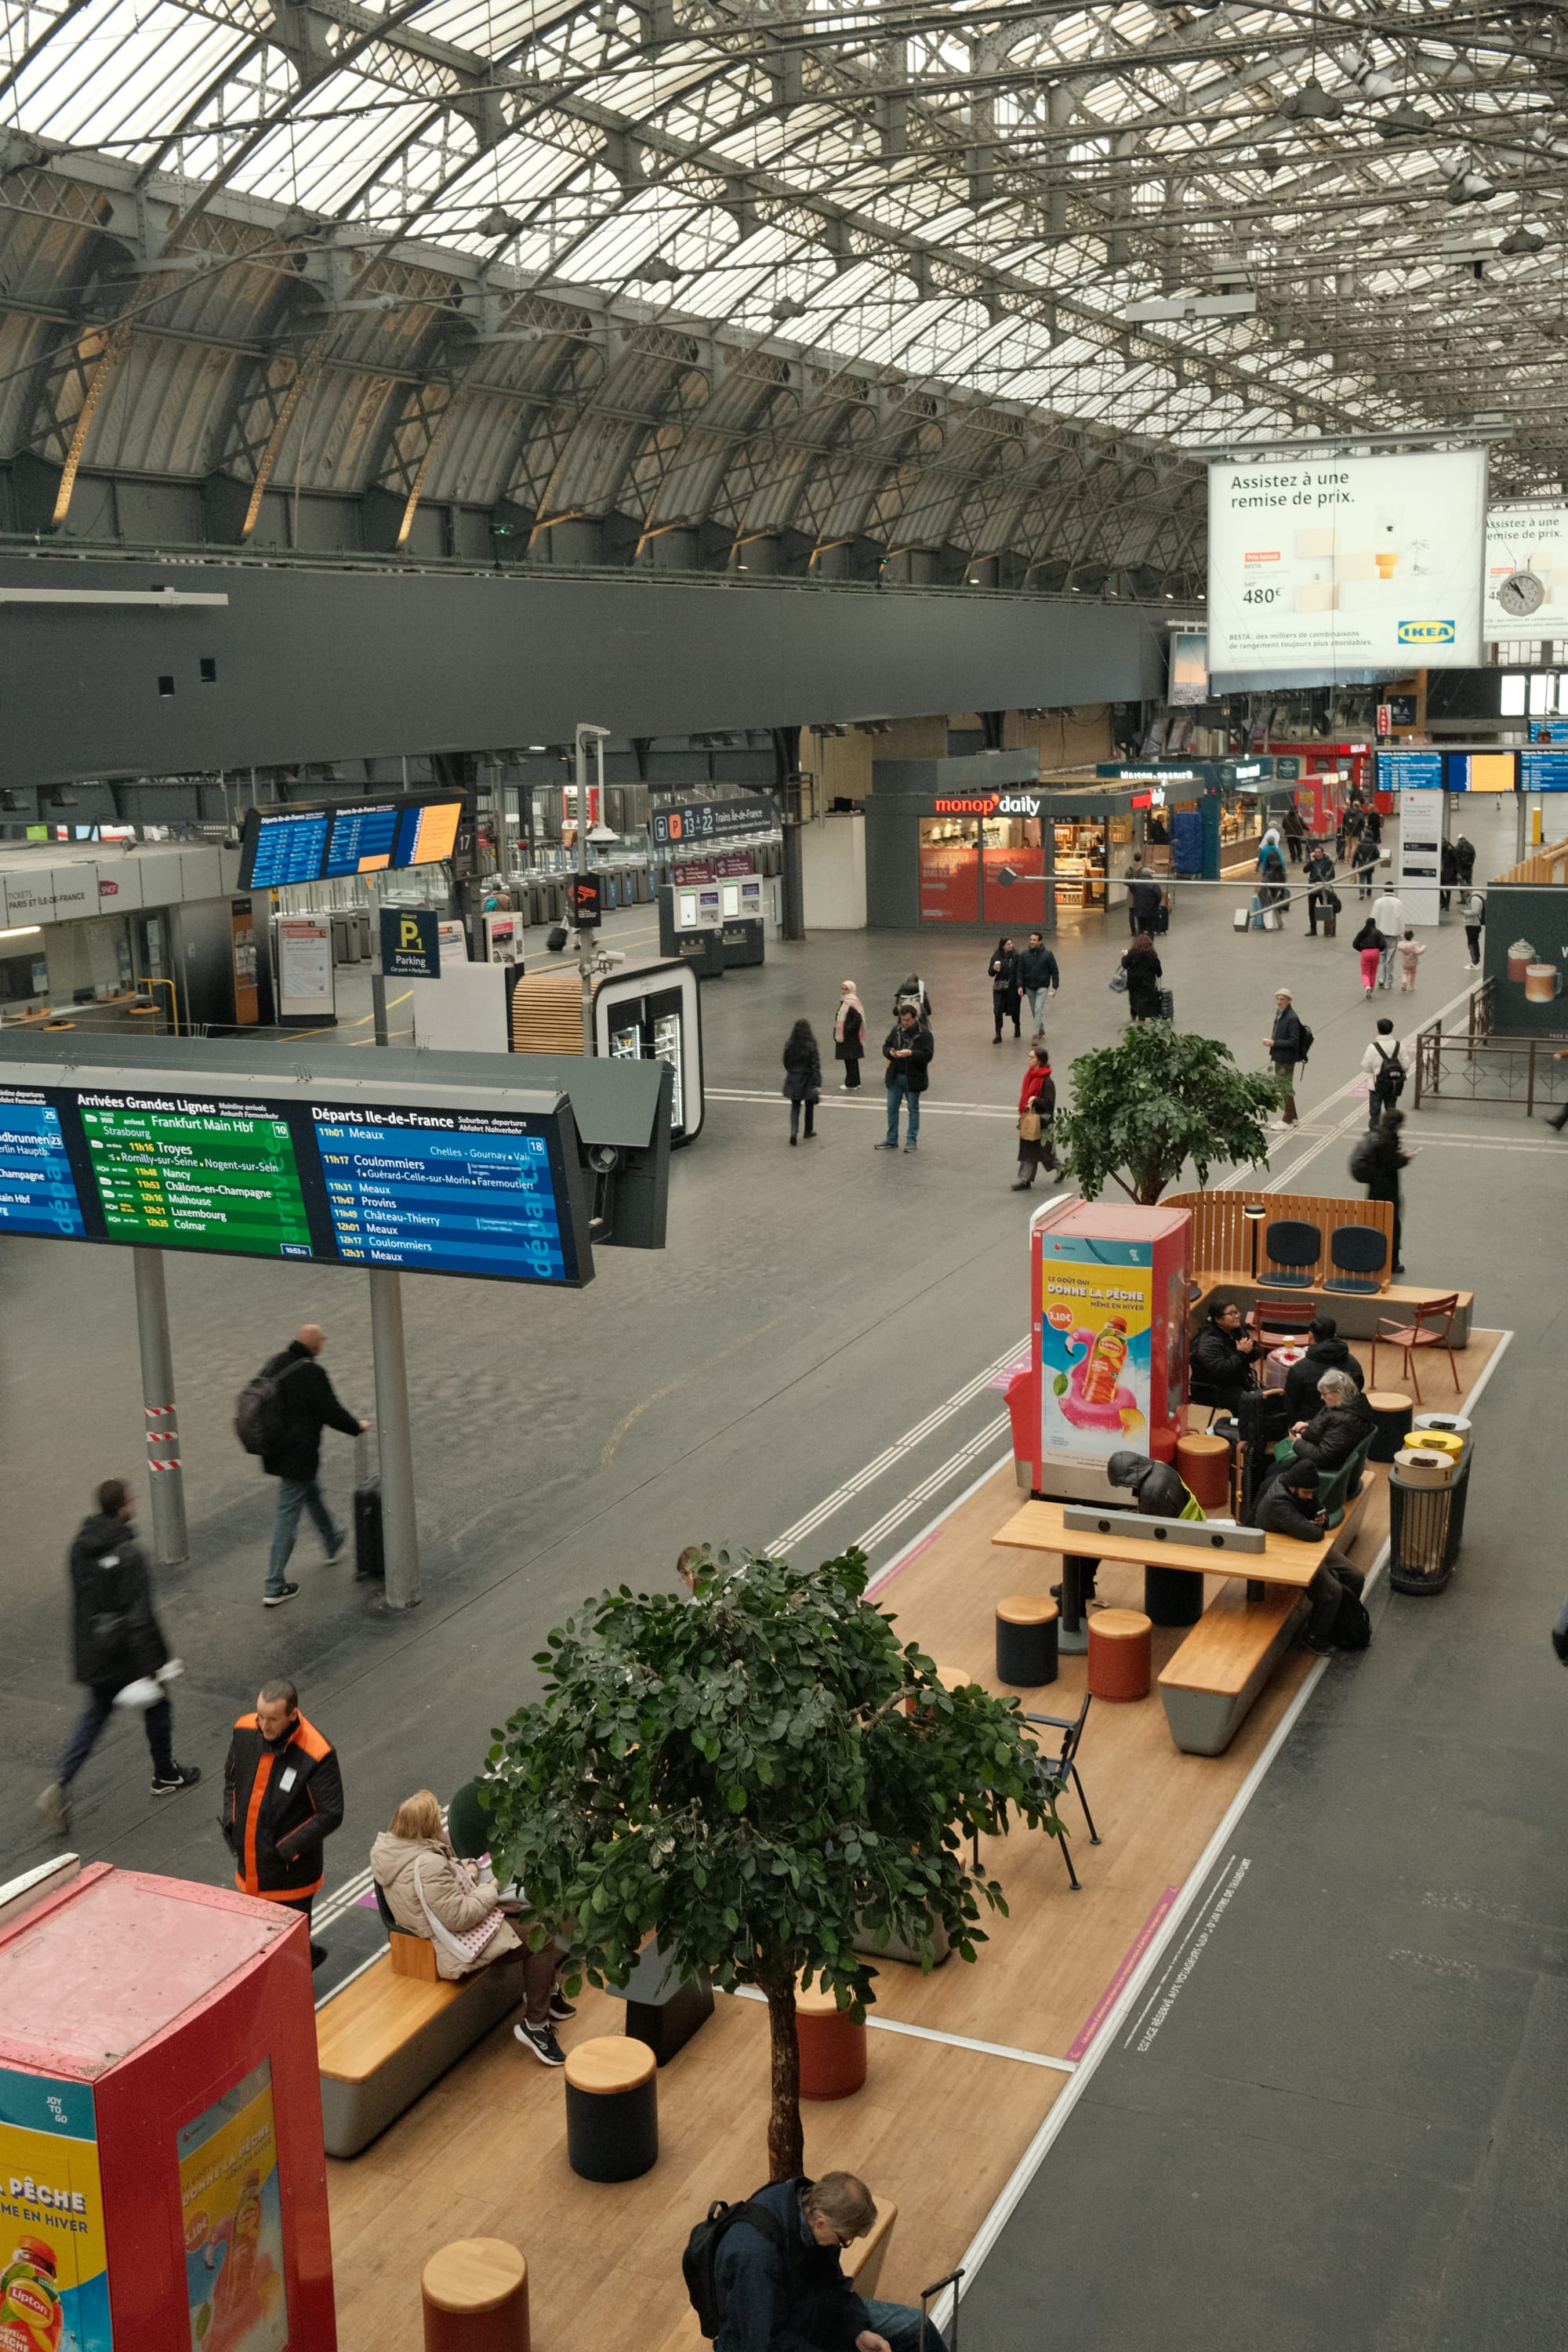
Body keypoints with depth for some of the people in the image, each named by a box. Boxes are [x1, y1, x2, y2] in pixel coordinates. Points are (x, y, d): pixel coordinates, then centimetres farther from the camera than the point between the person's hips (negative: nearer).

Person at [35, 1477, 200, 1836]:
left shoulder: (80, 1544, -2)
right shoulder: (129, 1554, -26)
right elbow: (139, 1617, -26)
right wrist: (150, 1668, -20)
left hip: (91, 1653, 7)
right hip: (125, 1654, -6)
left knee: (97, 1713, 19)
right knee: (157, 1705, 17)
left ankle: (60, 1785, 3)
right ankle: (165, 1775, 35)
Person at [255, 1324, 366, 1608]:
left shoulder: (273, 1364, 3)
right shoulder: (310, 1372, -23)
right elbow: (331, 1411, -17)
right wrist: (357, 1427, 2)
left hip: (275, 1453, 9)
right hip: (298, 1456, -9)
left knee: (310, 1492, 30)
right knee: (288, 1515, -2)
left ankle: (333, 1542, 54)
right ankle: (274, 1588, 2)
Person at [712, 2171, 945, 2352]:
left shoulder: (810, 2200, -15)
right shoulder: (756, 2255, -39)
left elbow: (830, 2282, 2)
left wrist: (860, 2331, -8)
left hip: (803, 2310, 8)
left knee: (916, 2327, 7)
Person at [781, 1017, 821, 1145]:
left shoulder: (789, 1045, -7)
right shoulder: (811, 1046, -16)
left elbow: (786, 1062, 5)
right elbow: (816, 1066, -18)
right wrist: (818, 1084, -19)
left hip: (793, 1080, 2)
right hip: (808, 1080, -2)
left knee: (795, 1107, 10)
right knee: (809, 1106, 18)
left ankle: (794, 1131, -11)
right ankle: (808, 1132, 29)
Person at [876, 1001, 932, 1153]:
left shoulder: (924, 1033, -12)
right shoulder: (896, 1030, 3)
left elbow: (928, 1055, -18)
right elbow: (885, 1046, 11)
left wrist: (910, 1053, -29)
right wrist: (890, 1052, -12)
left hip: (913, 1078, -5)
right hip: (895, 1076, 5)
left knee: (913, 1110, 8)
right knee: (892, 1108, 9)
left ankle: (913, 1141, 16)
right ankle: (891, 1140, 19)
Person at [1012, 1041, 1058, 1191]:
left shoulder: (1047, 1081, -19)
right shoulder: (1030, 1075, 6)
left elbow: (1049, 1102, -19)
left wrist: (1035, 1100, -31)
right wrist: (1022, 1113, 13)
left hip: (1041, 1121, -8)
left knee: (1045, 1150, 7)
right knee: (1027, 1150, 7)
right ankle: (1024, 1180, 10)